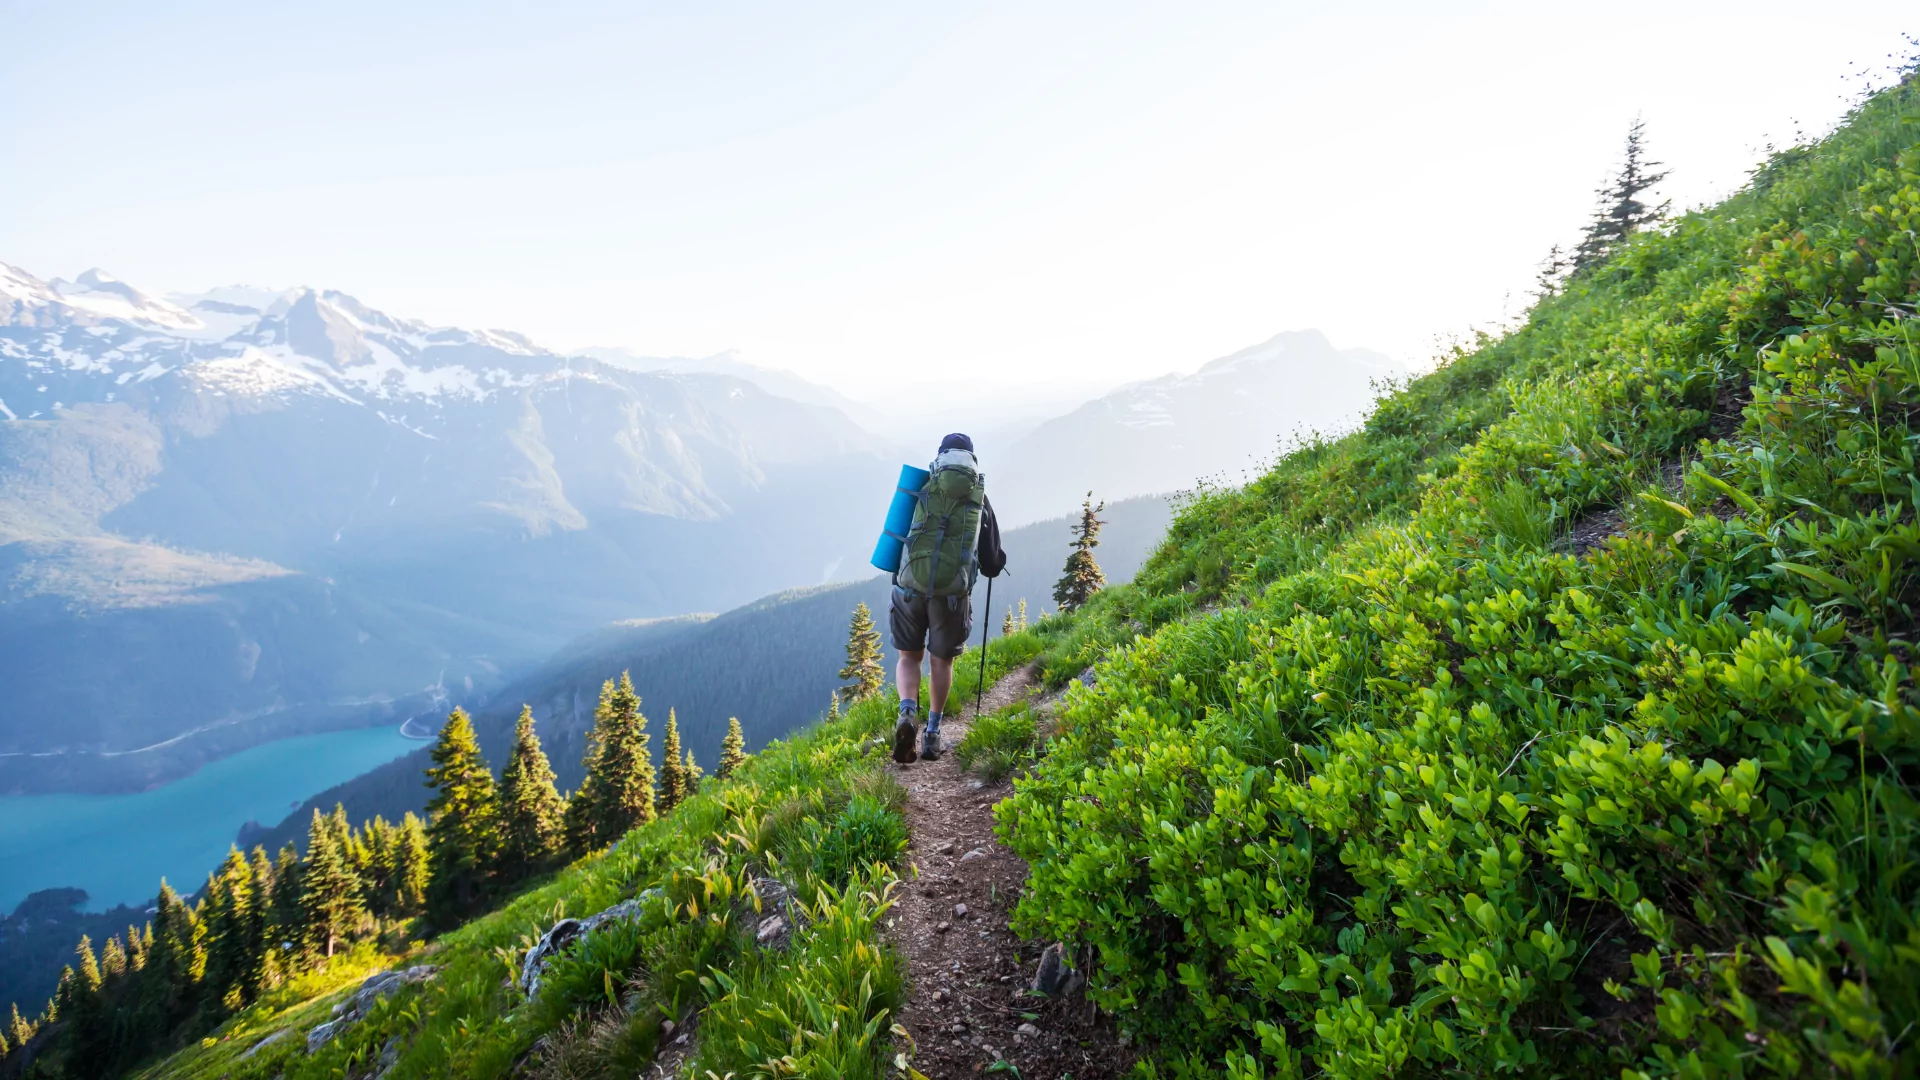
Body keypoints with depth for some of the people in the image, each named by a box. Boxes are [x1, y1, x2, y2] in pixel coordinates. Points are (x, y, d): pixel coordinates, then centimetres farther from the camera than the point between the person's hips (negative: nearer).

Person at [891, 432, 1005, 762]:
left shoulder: (920, 492, 10)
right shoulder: (980, 501, 10)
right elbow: (992, 566, 13)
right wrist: (995, 560, 37)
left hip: (910, 586, 0)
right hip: (953, 592, 0)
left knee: (909, 657, 18)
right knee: (941, 662, 19)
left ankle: (907, 715, -5)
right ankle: (932, 734, 23)